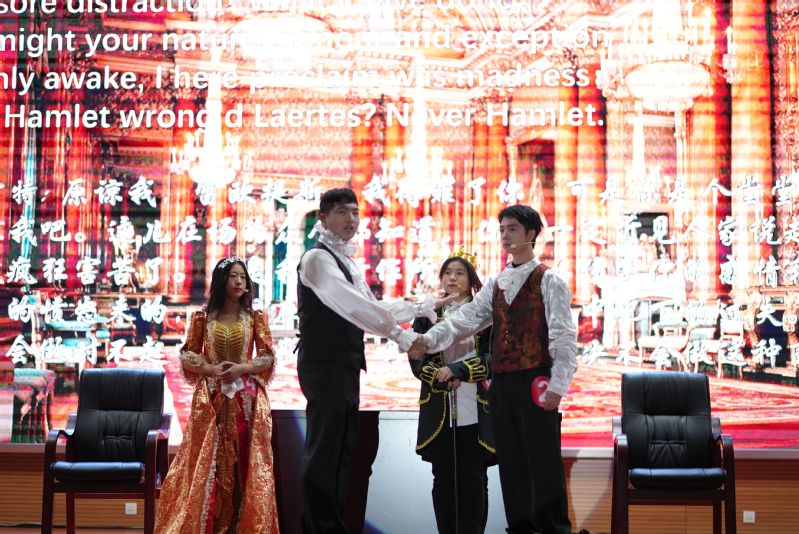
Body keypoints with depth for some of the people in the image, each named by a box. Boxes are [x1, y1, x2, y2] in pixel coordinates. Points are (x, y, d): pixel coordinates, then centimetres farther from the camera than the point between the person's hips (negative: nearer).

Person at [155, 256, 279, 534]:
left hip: (246, 399, 0)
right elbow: (187, 357, 5)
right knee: (209, 460, -1)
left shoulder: (255, 318, 5)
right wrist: (211, 369, -11)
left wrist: (241, 368, -14)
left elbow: (268, 358, 2)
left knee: (245, 461, -2)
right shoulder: (203, 317, 5)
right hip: (211, 399, 0)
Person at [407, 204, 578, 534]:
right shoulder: (495, 284, 16)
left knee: (543, 460, -3)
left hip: (535, 381, -6)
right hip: (501, 383, 6)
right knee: (510, 461, 9)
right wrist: (429, 340, -11)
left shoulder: (548, 280, -2)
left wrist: (557, 384, -15)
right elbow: (466, 319, 6)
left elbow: (563, 336, -8)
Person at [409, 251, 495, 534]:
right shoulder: (427, 315, 10)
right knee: (443, 478, 4)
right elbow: (416, 360, 4)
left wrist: (456, 369, -16)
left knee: (473, 478, -1)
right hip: (438, 409, 2)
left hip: (474, 407, -2)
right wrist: (442, 378, -12)